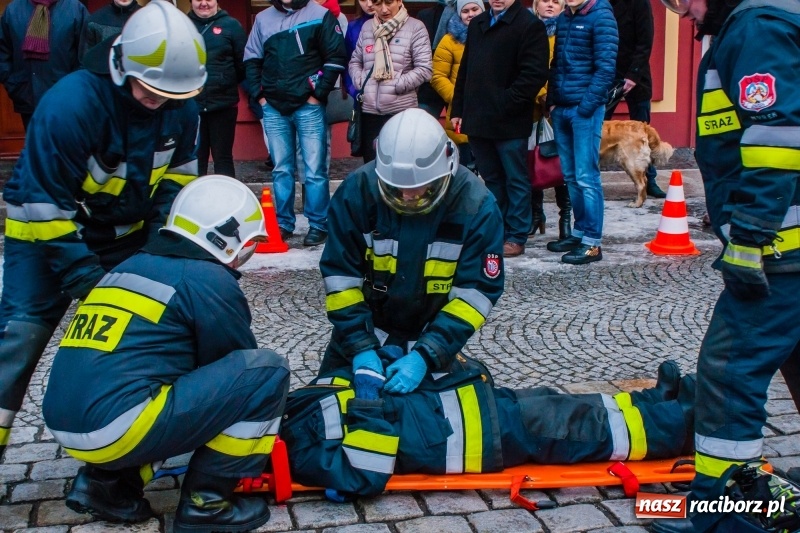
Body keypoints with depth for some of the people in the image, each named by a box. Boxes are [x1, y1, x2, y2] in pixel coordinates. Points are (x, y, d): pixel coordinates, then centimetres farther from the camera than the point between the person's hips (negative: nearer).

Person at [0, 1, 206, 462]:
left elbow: (178, 172, 3)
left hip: (126, 235, 5)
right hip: (48, 230, -5)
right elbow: (45, 205, -28)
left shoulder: (179, 107, -12)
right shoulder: (70, 104, -31)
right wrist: (89, 281, -27)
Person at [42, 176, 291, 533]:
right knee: (267, 371, -4)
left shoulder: (131, 266, 21)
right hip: (116, 428, -9)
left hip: (66, 425, 9)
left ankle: (106, 482, 16)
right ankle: (205, 501, 2)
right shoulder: (208, 279, -4)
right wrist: (266, 416, 24)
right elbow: (239, 366, 7)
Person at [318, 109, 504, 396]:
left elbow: (476, 291, -22)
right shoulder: (356, 191, -22)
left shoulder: (476, 206, -23)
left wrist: (426, 355, -31)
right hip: (366, 328, 1)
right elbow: (340, 277, -17)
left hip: (433, 335, -1)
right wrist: (361, 347, -26)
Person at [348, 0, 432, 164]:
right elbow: (354, 62, 18)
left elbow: (424, 69, -7)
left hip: (401, 110, -4)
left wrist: (396, 85, -11)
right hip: (369, 110, 4)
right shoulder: (366, 27, 11)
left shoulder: (415, 27, -3)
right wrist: (360, 81, -1)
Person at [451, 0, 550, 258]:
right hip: (478, 119, 7)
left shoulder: (529, 25, -6)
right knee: (491, 179, 14)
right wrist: (458, 109, 13)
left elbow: (534, 74, -15)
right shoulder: (477, 24, 17)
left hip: (509, 121, -7)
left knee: (515, 180, 4)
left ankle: (516, 237, 10)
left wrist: (505, 104, -18)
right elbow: (465, 70, 19)